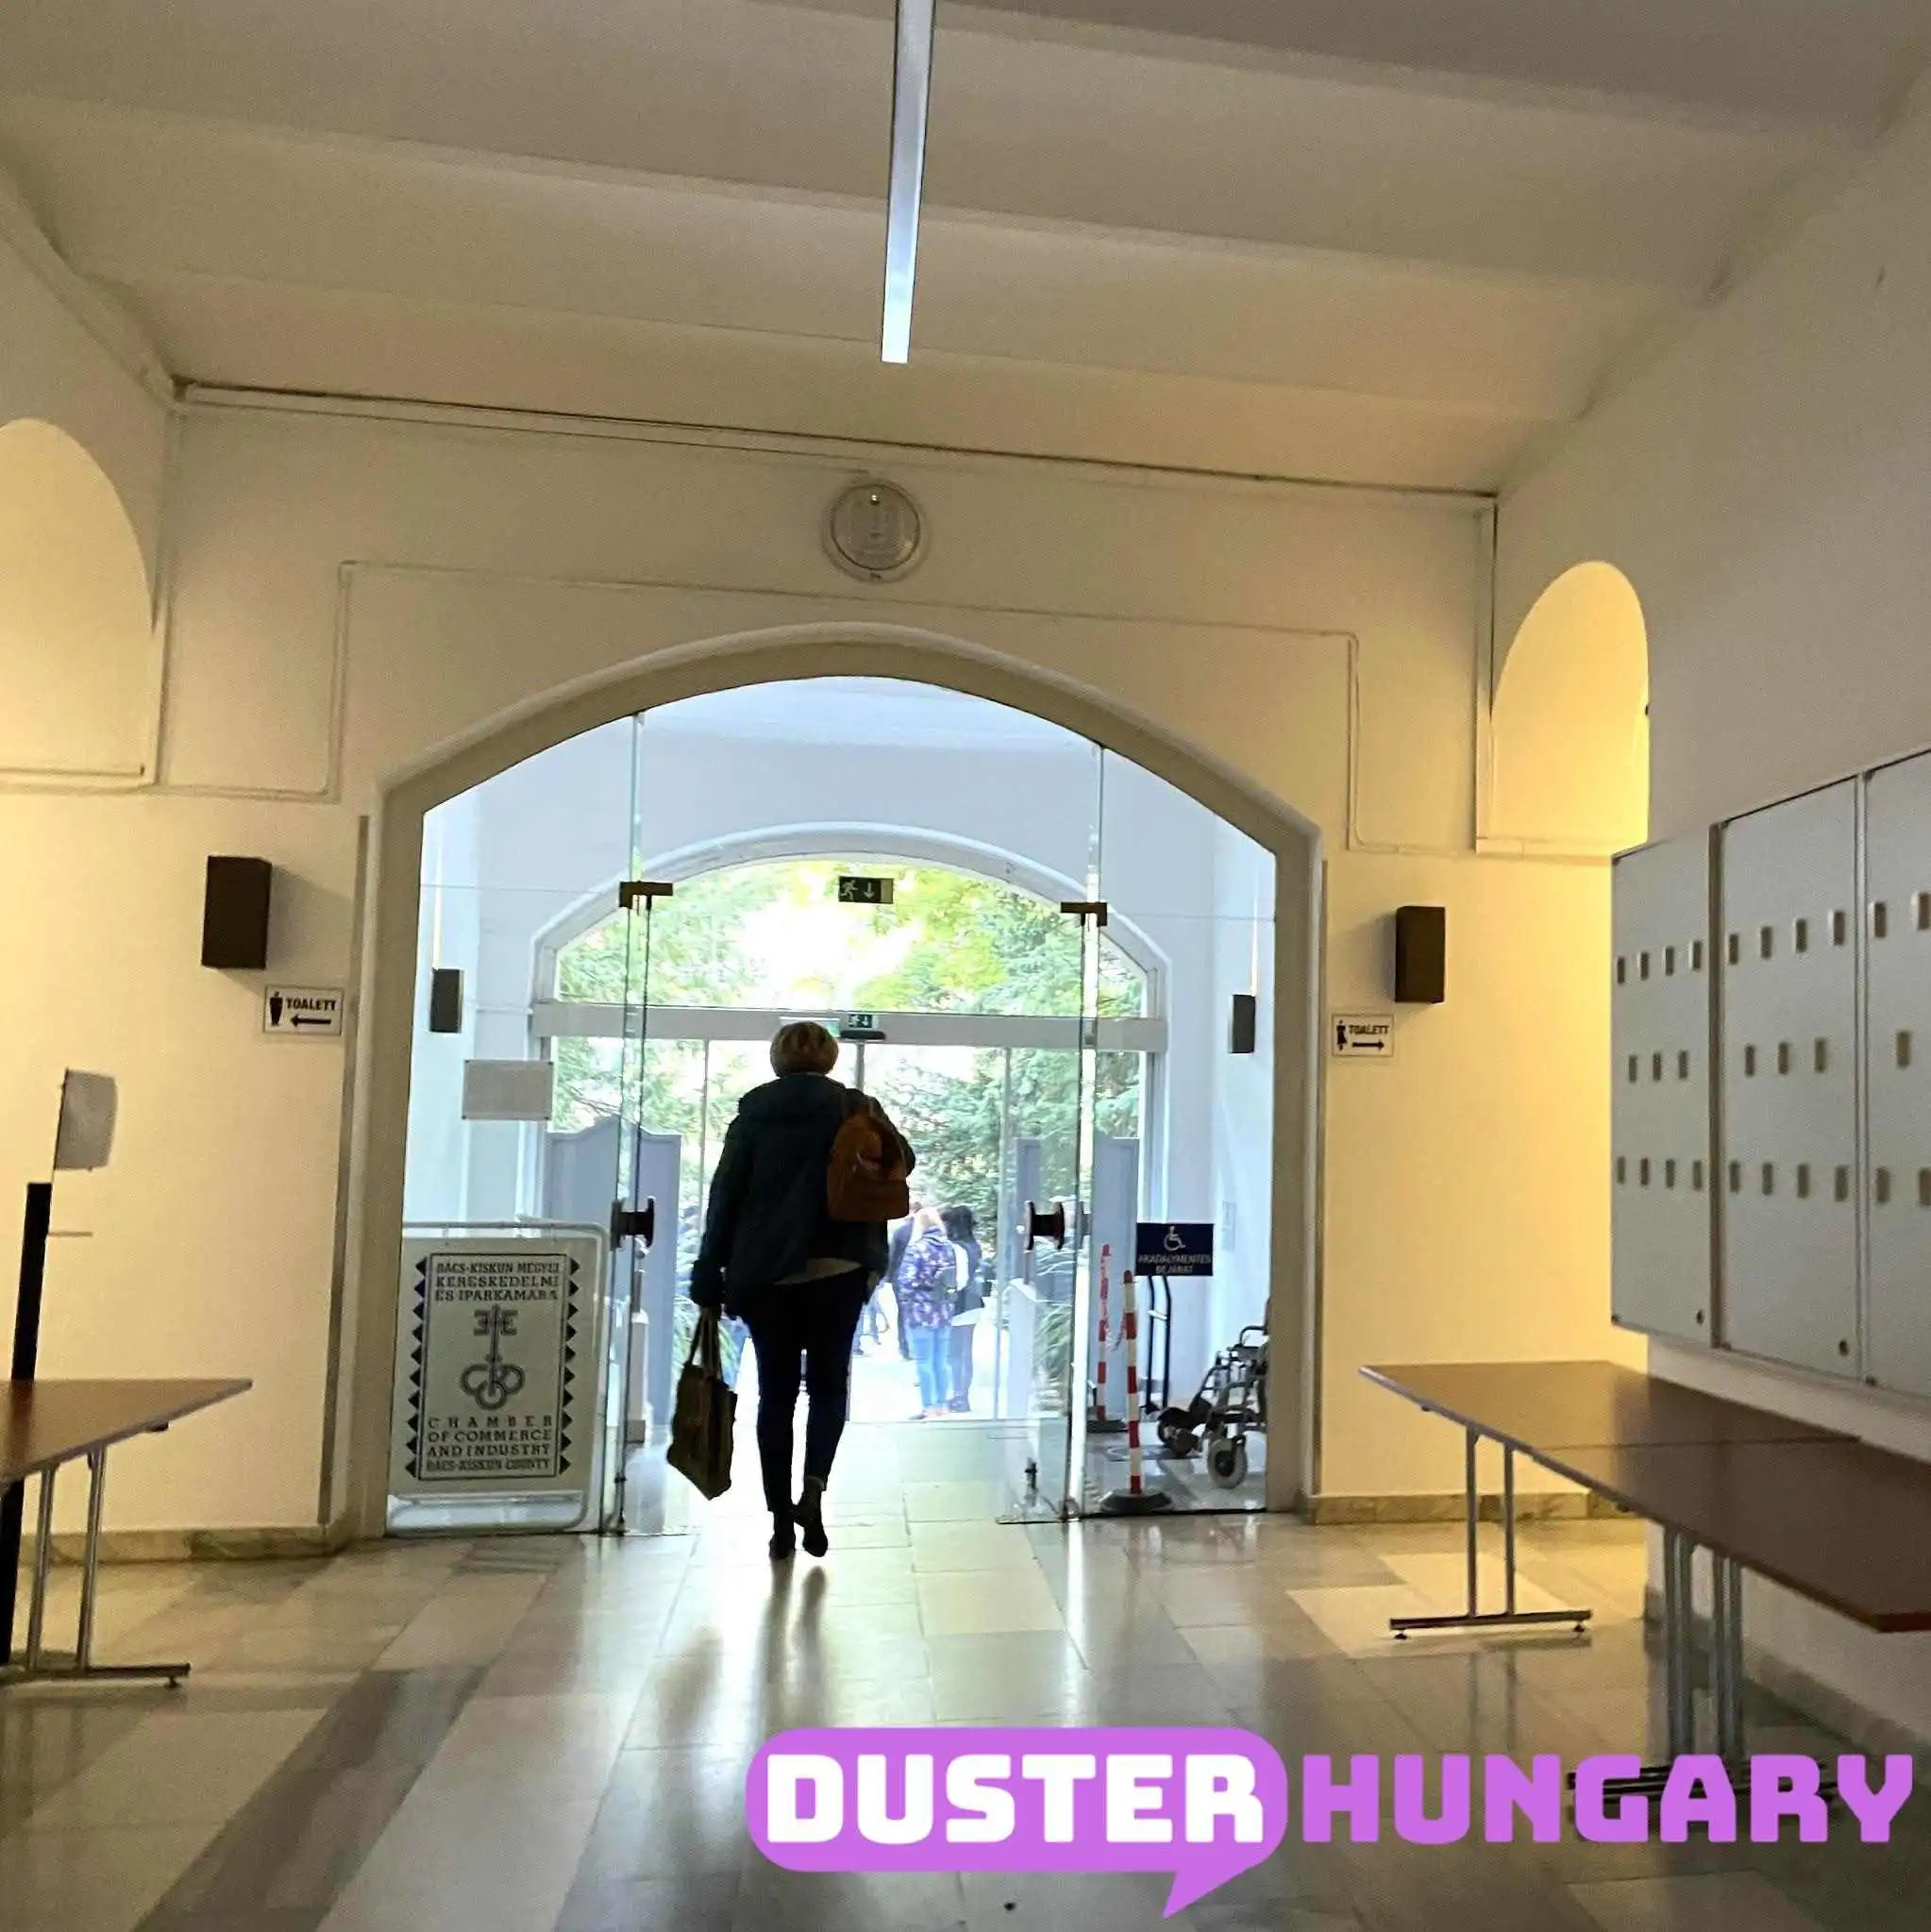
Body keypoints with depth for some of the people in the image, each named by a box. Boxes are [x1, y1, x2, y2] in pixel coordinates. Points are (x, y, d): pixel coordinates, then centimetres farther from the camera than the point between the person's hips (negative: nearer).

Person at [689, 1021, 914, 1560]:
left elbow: (724, 1195, 1)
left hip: (764, 1272, 1)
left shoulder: (753, 1111, 4)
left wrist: (709, 1274, 4)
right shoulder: (853, 1108, 1)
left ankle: (781, 1519, 11)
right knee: (829, 1381, 12)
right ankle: (814, 1487, -9)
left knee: (776, 1391, 9)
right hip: (838, 1267, -1)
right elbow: (901, 1162, 0)